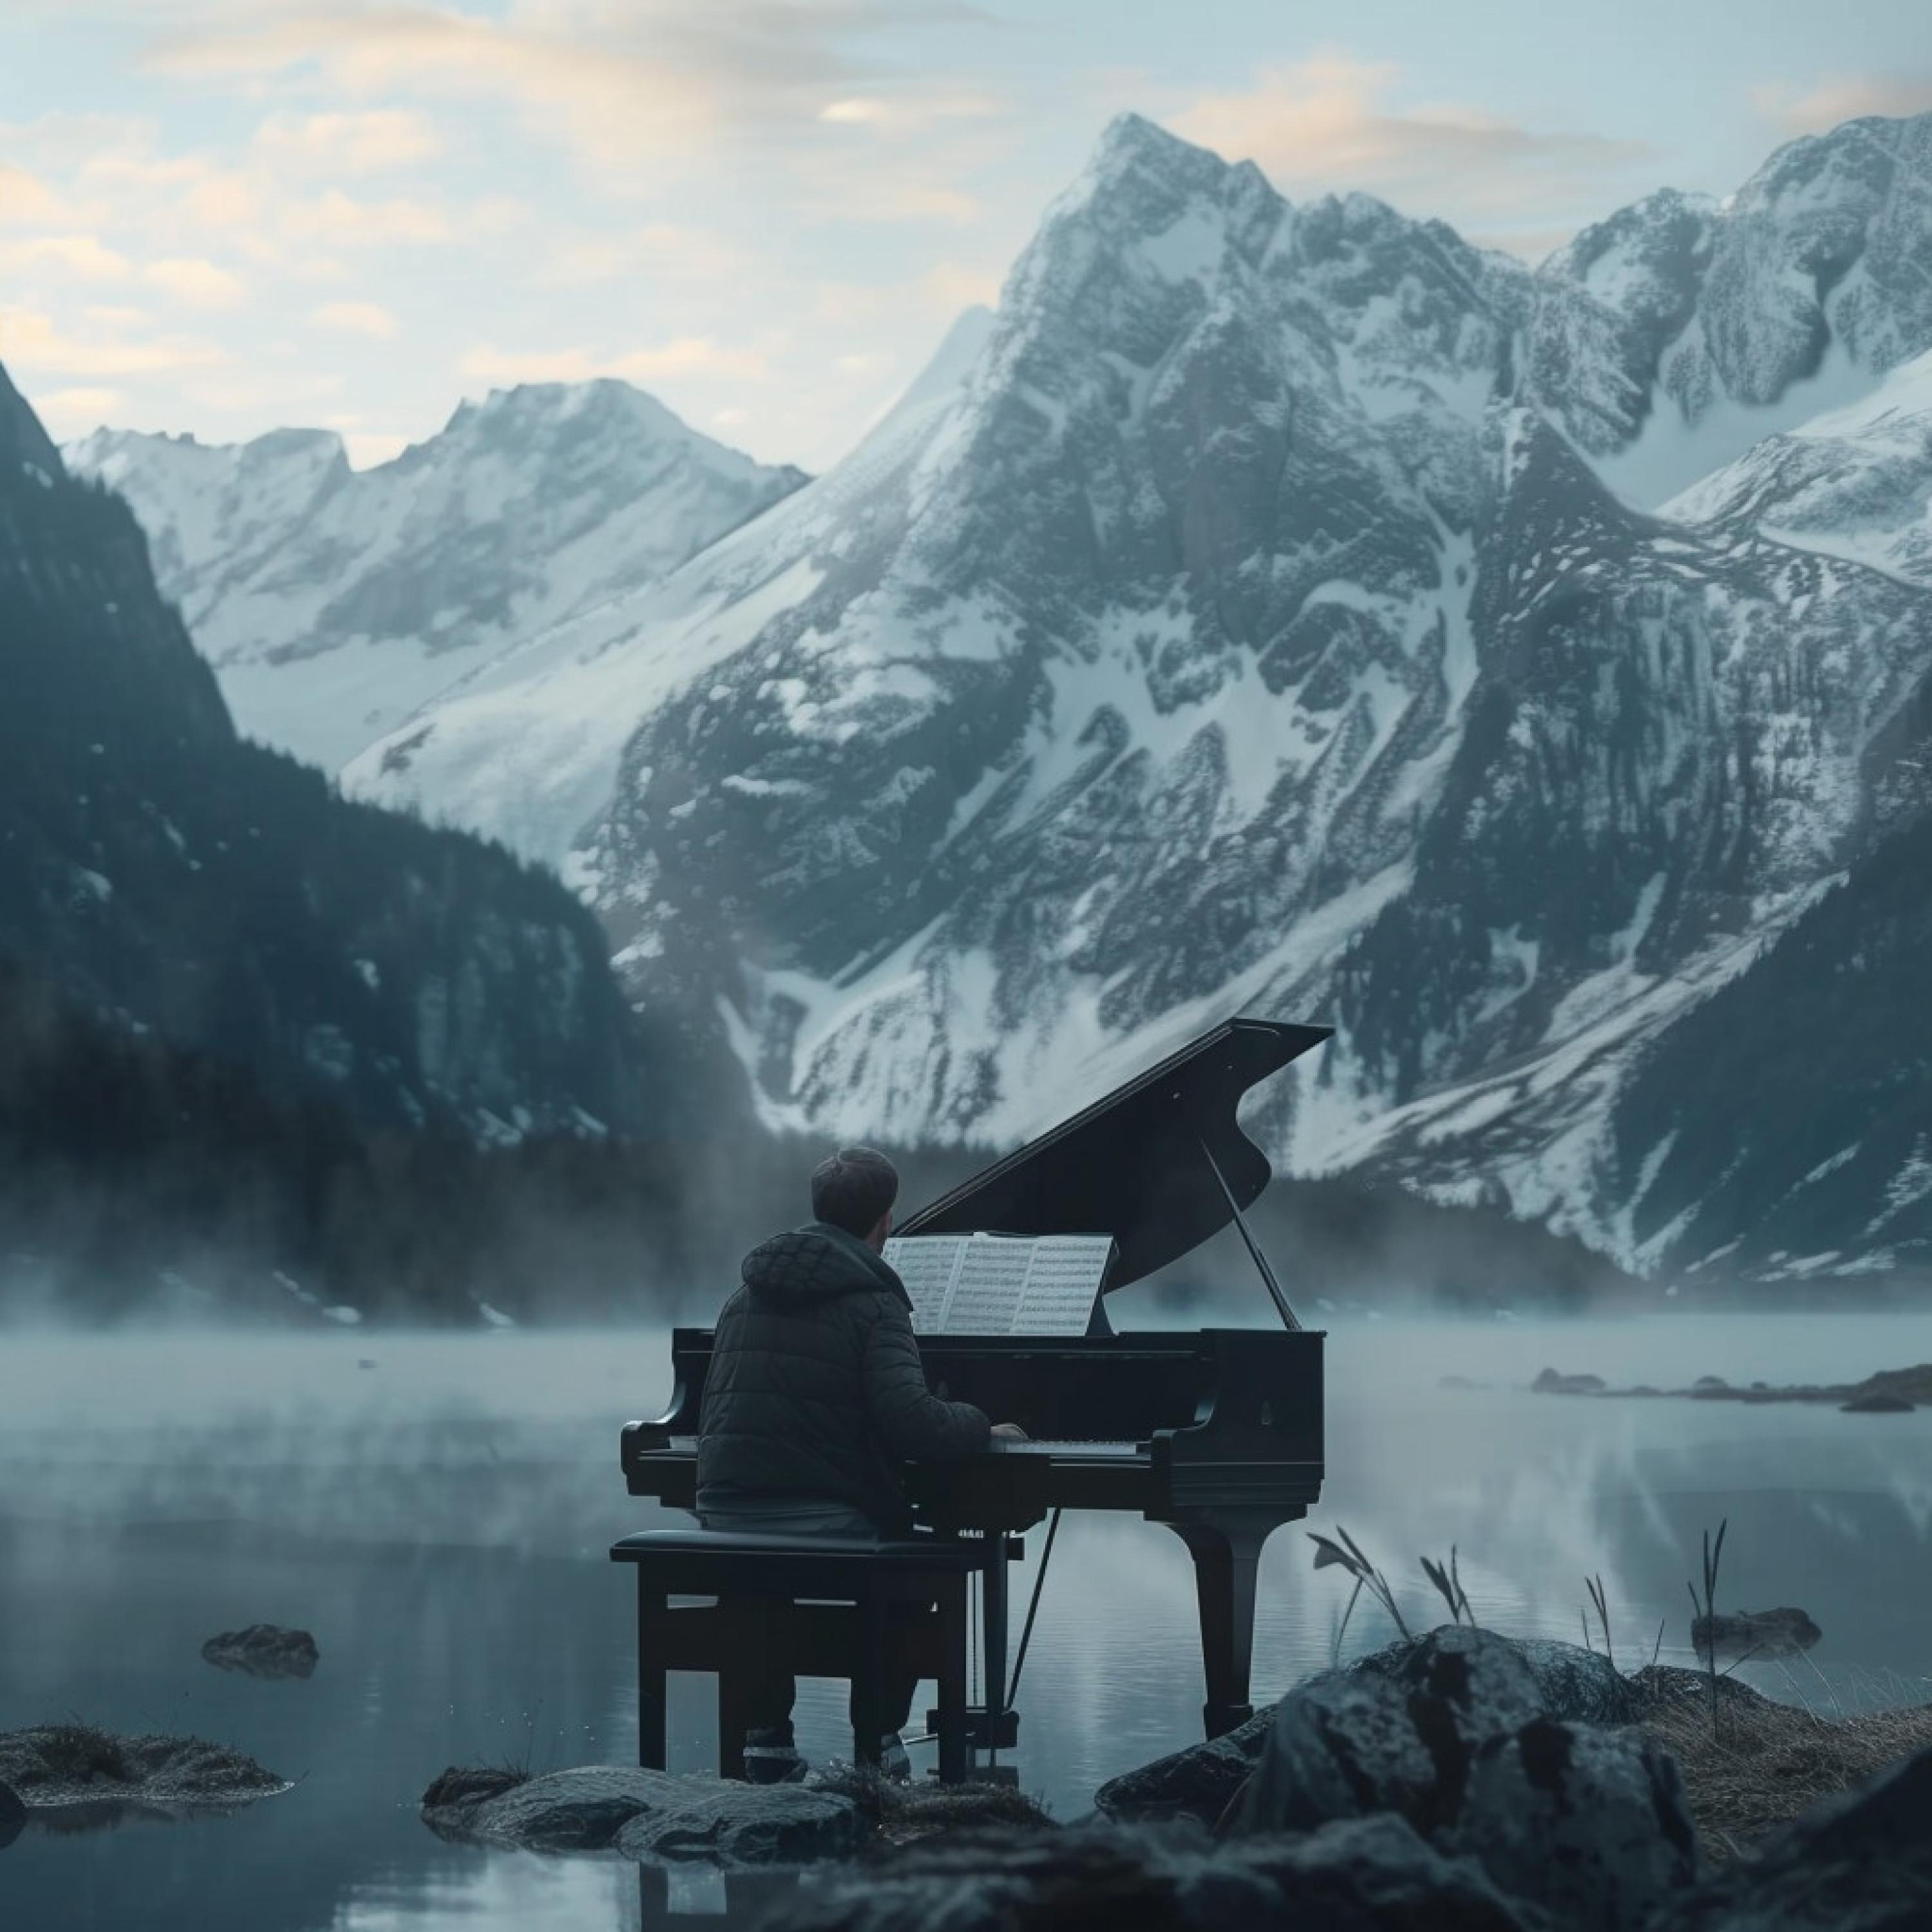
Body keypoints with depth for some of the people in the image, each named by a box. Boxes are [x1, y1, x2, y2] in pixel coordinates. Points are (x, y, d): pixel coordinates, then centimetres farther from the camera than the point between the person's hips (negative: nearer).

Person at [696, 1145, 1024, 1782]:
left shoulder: (747, 1294, 15)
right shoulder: (872, 1301, -7)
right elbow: (914, 1425, -21)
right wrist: (981, 1424, 1)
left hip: (726, 1516, 5)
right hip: (823, 1525, -5)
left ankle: (766, 1739, 27)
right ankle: (878, 1741, 17)